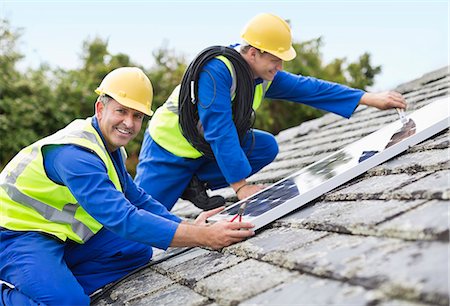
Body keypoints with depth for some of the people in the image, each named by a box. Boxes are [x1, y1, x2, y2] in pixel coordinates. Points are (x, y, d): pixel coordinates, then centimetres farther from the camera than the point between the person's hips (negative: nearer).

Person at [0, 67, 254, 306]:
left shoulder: (110, 147, 4)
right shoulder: (76, 154, -28)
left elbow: (138, 200, 9)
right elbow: (124, 219, -36)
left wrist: (189, 227, -6)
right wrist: (204, 237, -38)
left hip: (61, 235, 9)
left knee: (138, 250, -1)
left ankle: (57, 285, -5)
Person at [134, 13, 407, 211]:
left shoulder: (265, 77, -6)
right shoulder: (216, 70, -31)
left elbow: (309, 88, -7)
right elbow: (219, 132, -35)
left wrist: (369, 98, -12)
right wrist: (241, 186, -35)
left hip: (207, 149, 8)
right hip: (168, 149, -7)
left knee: (267, 146, -10)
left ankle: (195, 184, -1)